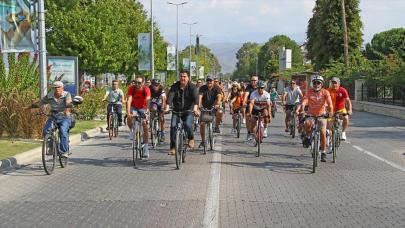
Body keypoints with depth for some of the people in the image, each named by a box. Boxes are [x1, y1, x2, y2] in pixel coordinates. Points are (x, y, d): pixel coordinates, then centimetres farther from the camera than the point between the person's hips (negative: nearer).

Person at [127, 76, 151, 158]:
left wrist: (147, 109, -56)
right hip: (134, 107, 0)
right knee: (129, 117, -31)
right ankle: (132, 131, 0)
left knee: (145, 126, -9)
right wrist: (128, 112, -44)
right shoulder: (131, 88, -22)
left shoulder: (146, 89, -24)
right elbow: (129, 101, -31)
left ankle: (146, 147, 1)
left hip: (143, 108, 0)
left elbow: (148, 100, -38)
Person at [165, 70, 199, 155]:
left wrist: (195, 108, -41)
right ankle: (173, 147, -4)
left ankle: (191, 138, 8)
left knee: (188, 125, -25)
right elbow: (170, 96, -16)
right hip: (176, 110, 2)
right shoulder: (175, 86, -3)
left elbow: (196, 97, -22)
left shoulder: (192, 87, -7)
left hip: (189, 111, -2)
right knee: (173, 126, -14)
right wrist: (167, 107, -33)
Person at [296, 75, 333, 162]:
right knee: (307, 124, -33)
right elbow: (304, 102, -26)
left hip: (321, 115, 0)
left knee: (323, 133, -7)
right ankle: (307, 137, -3)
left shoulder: (325, 92, -13)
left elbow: (329, 103, -27)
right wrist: (298, 110, -45)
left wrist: (331, 112, -47)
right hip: (311, 114, 0)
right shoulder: (309, 92, -12)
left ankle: (323, 153, 10)